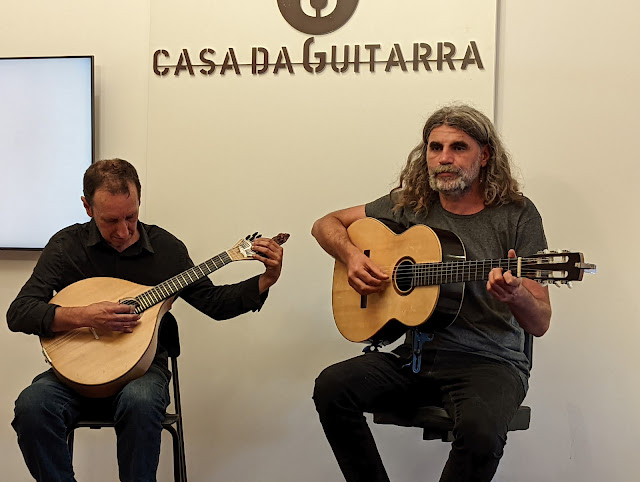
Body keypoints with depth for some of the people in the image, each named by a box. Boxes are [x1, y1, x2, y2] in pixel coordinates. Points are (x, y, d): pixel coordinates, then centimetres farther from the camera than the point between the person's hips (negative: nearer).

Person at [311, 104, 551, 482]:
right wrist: (352, 256, -5)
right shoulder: (410, 204, 8)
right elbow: (326, 224, 17)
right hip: (415, 353, 4)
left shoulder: (517, 214, -2)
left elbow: (540, 323, -5)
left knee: (480, 428, -35)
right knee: (332, 387, -22)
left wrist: (515, 297, -29)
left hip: (489, 361, -3)